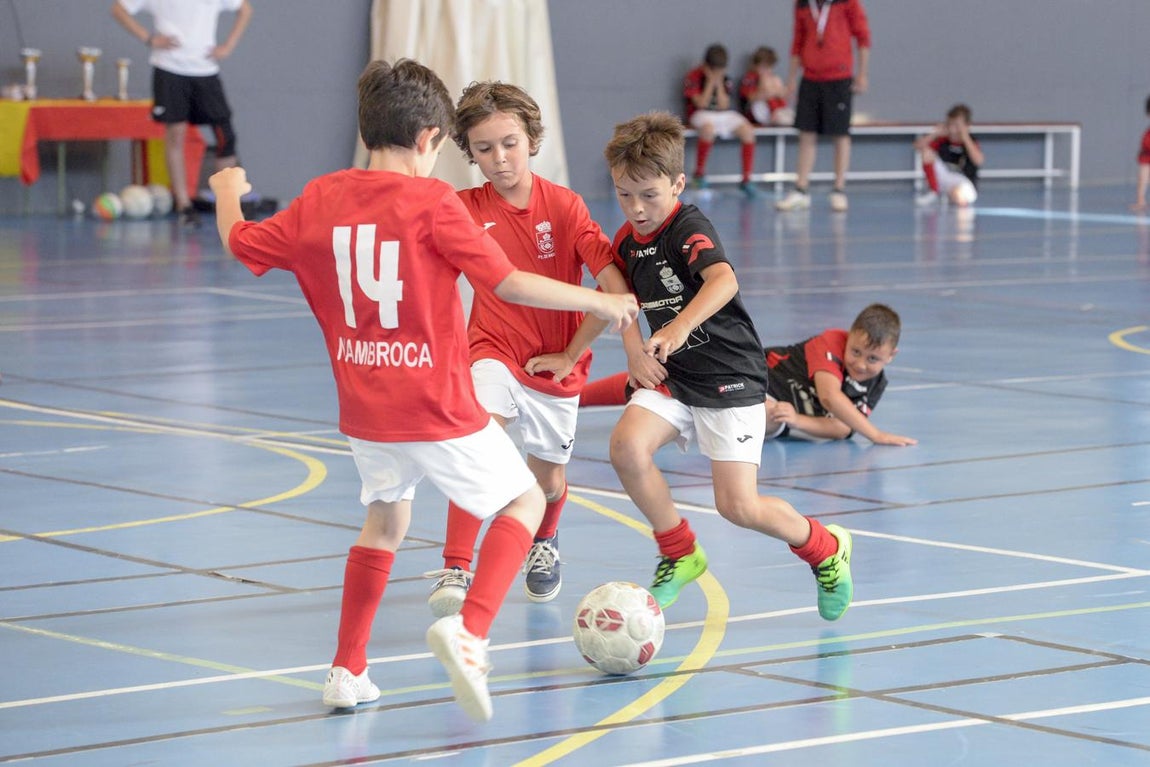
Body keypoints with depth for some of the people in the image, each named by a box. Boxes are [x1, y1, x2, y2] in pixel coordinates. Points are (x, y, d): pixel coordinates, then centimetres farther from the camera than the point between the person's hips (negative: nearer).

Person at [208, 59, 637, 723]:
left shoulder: (321, 198, 1)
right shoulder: (432, 201, -14)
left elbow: (241, 244, 13)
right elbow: (509, 283, -16)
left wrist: (228, 190, 35)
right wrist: (599, 301, -4)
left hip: (364, 411, 6)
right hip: (438, 410, -6)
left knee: (387, 520, 28)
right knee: (525, 500, 10)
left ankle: (348, 672, 27)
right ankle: (468, 630, -13)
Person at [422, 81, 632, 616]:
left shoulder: (564, 206, -13)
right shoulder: (465, 210, -8)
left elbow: (615, 288, -16)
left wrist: (571, 355, -12)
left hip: (554, 366, 1)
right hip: (494, 353, -1)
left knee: (550, 481, 15)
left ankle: (544, 543, 51)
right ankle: (455, 571, -29)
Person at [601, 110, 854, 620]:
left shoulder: (689, 228, -18)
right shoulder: (626, 242, 5)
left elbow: (724, 280, -38)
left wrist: (681, 326, -55)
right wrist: (634, 350, 0)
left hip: (730, 378, -6)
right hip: (671, 375, 6)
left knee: (739, 507, -10)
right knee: (627, 444, -23)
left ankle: (825, 549, 21)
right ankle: (680, 555, -1)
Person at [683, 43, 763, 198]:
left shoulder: (725, 80, 4)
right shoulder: (693, 78, -8)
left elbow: (723, 105, -7)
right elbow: (701, 103, -15)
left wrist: (719, 83, -11)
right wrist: (710, 82, -15)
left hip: (726, 114, 4)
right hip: (702, 115, -4)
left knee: (747, 131, -22)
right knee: (708, 128, -41)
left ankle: (746, 179, -15)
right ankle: (700, 172, -22)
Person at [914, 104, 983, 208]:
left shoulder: (971, 142, -12)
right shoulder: (943, 140, -3)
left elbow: (978, 161, -33)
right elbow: (918, 146, -7)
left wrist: (965, 138, -32)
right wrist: (935, 134, -18)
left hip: (964, 184, -3)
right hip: (943, 179, 3)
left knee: (961, 200, -40)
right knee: (926, 152, -14)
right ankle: (934, 192, -3)